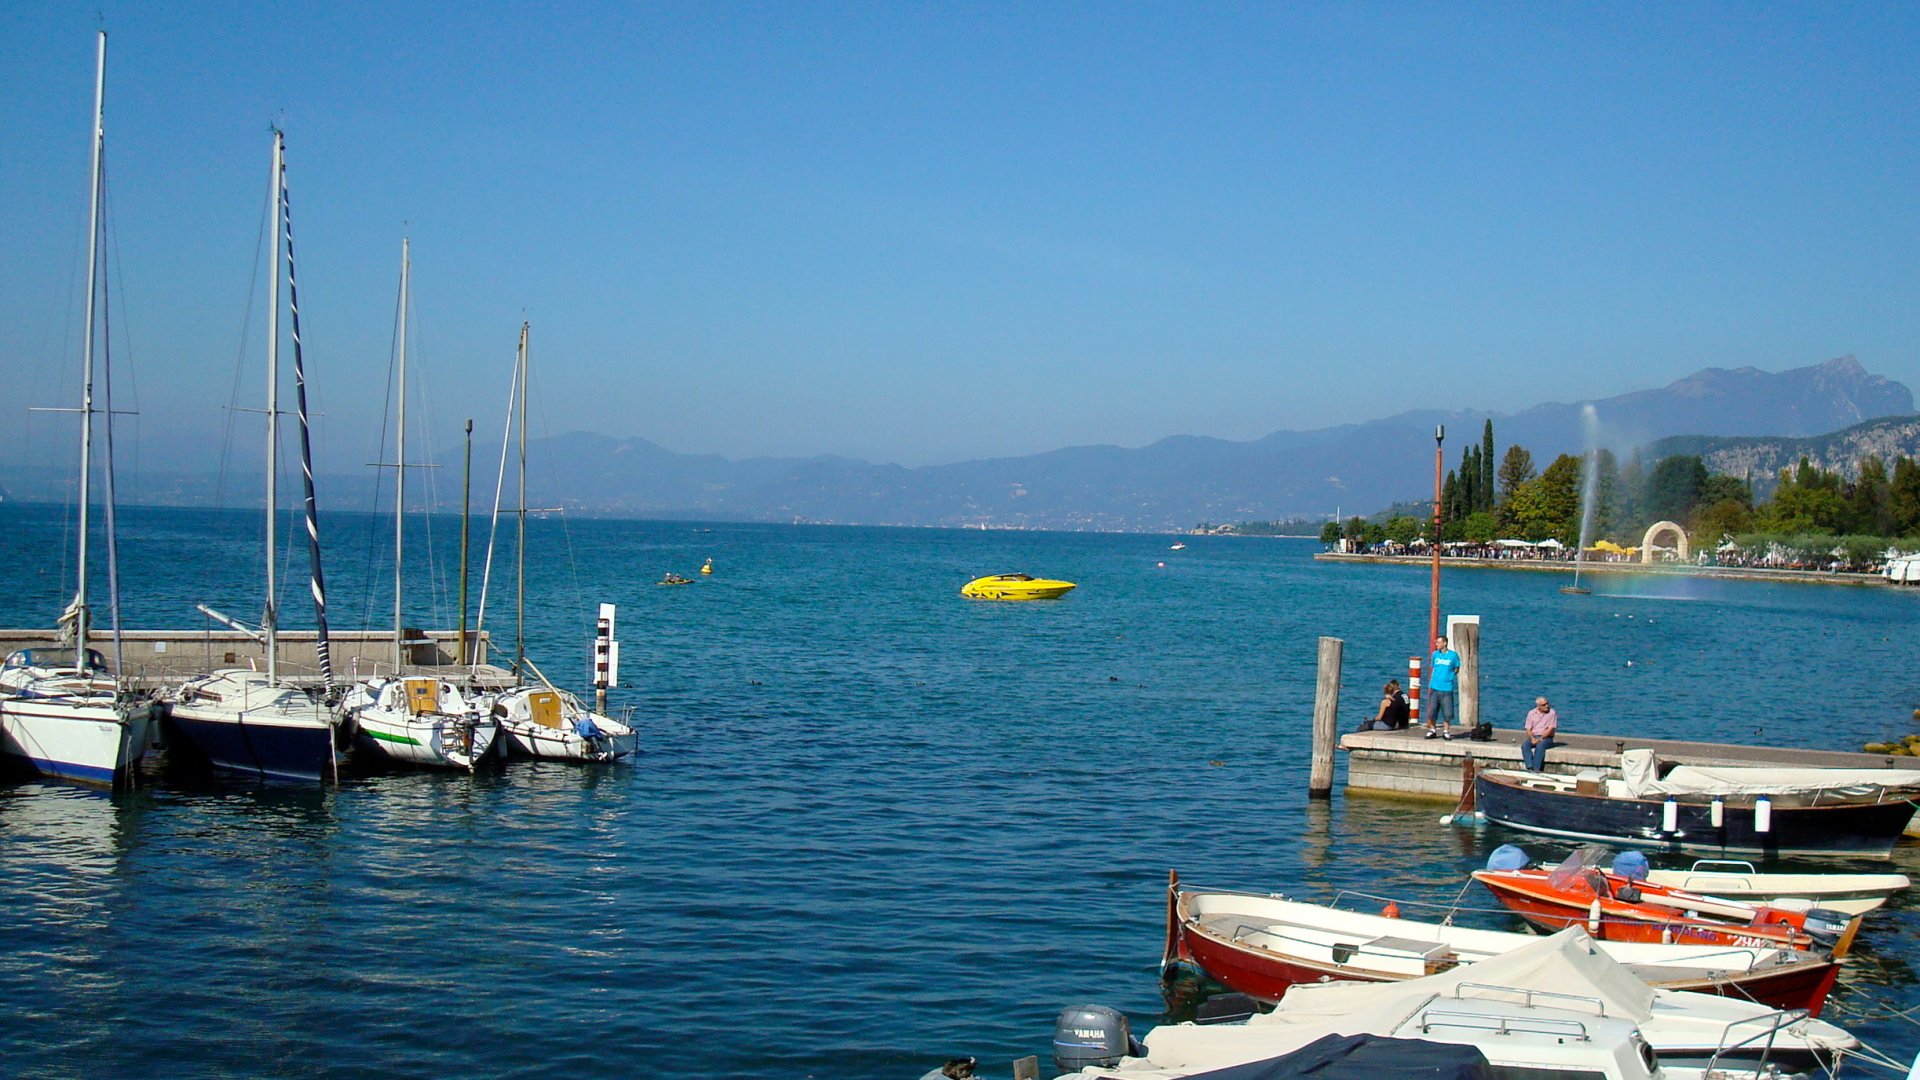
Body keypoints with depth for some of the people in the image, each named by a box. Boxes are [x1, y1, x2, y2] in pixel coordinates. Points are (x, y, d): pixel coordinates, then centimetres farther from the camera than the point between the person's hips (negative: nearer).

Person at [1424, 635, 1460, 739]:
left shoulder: (1453, 655, -1)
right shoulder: (1435, 654, 8)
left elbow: (1457, 669, 10)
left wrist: (1451, 675, -6)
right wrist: (1429, 685, 12)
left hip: (1447, 687, -2)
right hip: (1435, 687, 3)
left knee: (1447, 712, -1)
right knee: (1432, 711, 3)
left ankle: (1446, 731, 12)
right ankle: (1432, 731, 15)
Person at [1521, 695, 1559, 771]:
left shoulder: (1552, 713, -5)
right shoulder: (1531, 713, 6)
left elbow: (1550, 730, -10)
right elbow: (1528, 730, 5)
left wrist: (1540, 739, -18)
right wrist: (1532, 738, -15)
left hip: (1546, 738, -3)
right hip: (1533, 737, 3)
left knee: (1540, 745, -36)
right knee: (1524, 744, -27)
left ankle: (1536, 768, -38)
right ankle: (1530, 767, -36)